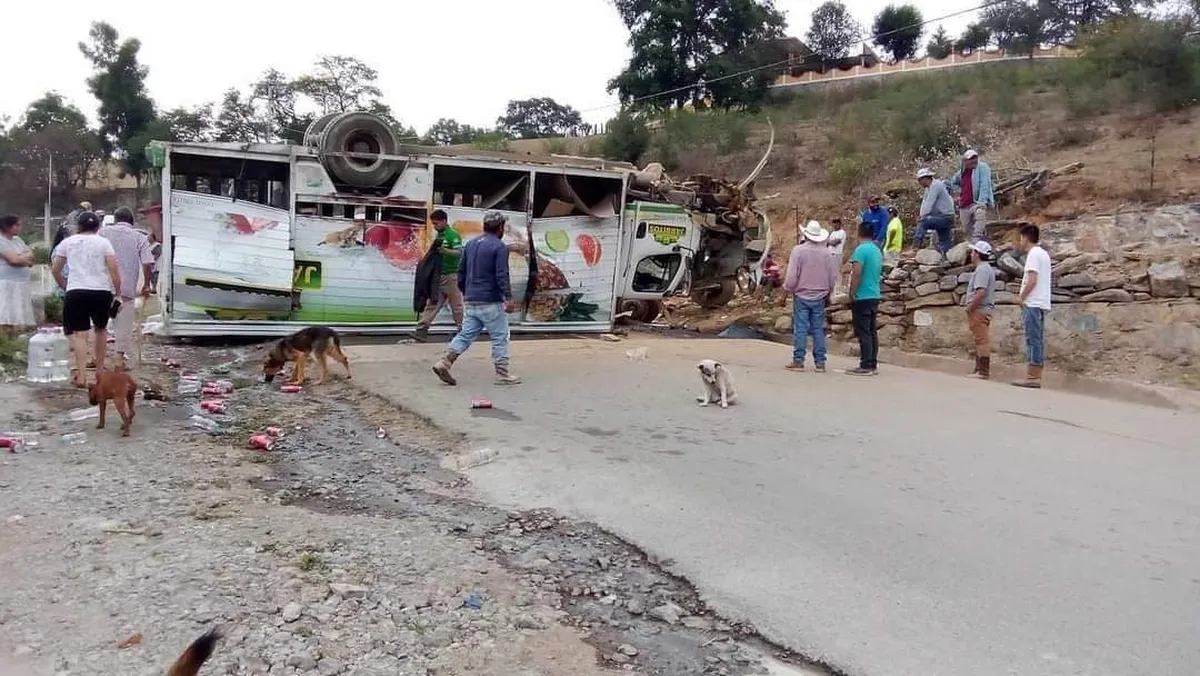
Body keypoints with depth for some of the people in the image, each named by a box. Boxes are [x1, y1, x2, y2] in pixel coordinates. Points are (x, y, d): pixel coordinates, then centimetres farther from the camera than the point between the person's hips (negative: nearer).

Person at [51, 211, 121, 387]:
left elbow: (55, 269, 12)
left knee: (80, 334, -2)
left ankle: (81, 375, -12)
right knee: (100, 329, 19)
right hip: (101, 291, 0)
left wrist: (63, 286, 26)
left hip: (75, 292, 0)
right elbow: (114, 269, -5)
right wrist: (117, 290, 4)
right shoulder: (103, 242, 4)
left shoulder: (67, 242, 10)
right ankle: (100, 370, 27)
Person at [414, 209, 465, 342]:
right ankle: (422, 330, 0)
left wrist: (445, 251, -35)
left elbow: (459, 252, -22)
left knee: (456, 305, 2)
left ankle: (463, 330, 13)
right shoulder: (439, 235, 16)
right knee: (432, 303, 3)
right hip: (438, 275, 8)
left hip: (450, 275, -8)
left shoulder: (453, 235, -10)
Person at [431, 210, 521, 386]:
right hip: (491, 302, -7)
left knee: (465, 335, 9)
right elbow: (501, 275, -19)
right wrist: (508, 297, -23)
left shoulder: (470, 244, 13)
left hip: (471, 301, 7)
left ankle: (444, 362, -4)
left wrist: (464, 292, 28)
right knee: (500, 338, 3)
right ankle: (502, 374, 7)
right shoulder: (499, 247, -10)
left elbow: (461, 272, 18)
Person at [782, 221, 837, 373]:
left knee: (800, 329, 1)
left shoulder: (798, 250, -10)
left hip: (801, 296, -3)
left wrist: (787, 289, 6)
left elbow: (792, 275, -12)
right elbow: (833, 277, 7)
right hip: (819, 297, 3)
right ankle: (820, 363, 8)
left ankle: (798, 361, 1)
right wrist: (827, 294, 20)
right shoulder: (826, 253, 2)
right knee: (818, 329, 7)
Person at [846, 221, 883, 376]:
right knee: (872, 331, 11)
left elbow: (856, 273, -21)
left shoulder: (861, 249, -14)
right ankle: (873, 364, 14)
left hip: (862, 297, -8)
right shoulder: (877, 251, 12)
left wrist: (852, 293, -13)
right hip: (875, 296, 8)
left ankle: (866, 366, -7)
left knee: (863, 333, -6)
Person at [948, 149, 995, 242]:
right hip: (964, 206, 7)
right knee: (968, 230, 8)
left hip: (977, 203, -7)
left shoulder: (982, 167, -4)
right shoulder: (962, 171, 14)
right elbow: (953, 183, 35)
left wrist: (981, 202, -24)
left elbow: (984, 185, -14)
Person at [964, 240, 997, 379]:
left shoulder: (982, 270, -16)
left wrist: (970, 306, -18)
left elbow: (981, 292, -26)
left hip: (979, 310, -11)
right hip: (982, 310, 11)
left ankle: (983, 371, -8)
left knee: (981, 339, -9)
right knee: (979, 340, 15)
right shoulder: (986, 268, 18)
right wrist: (968, 296, 14)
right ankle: (979, 369, 21)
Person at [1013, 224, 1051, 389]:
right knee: (1038, 340, 8)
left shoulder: (1033, 254, -10)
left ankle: (1032, 377, -10)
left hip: (1032, 303, -9)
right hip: (1041, 303, 9)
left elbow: (1032, 280, -17)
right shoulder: (1044, 254, 19)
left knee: (1033, 340, -10)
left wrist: (1021, 298, -8)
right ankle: (1036, 376, 9)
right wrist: (1024, 283, 14)